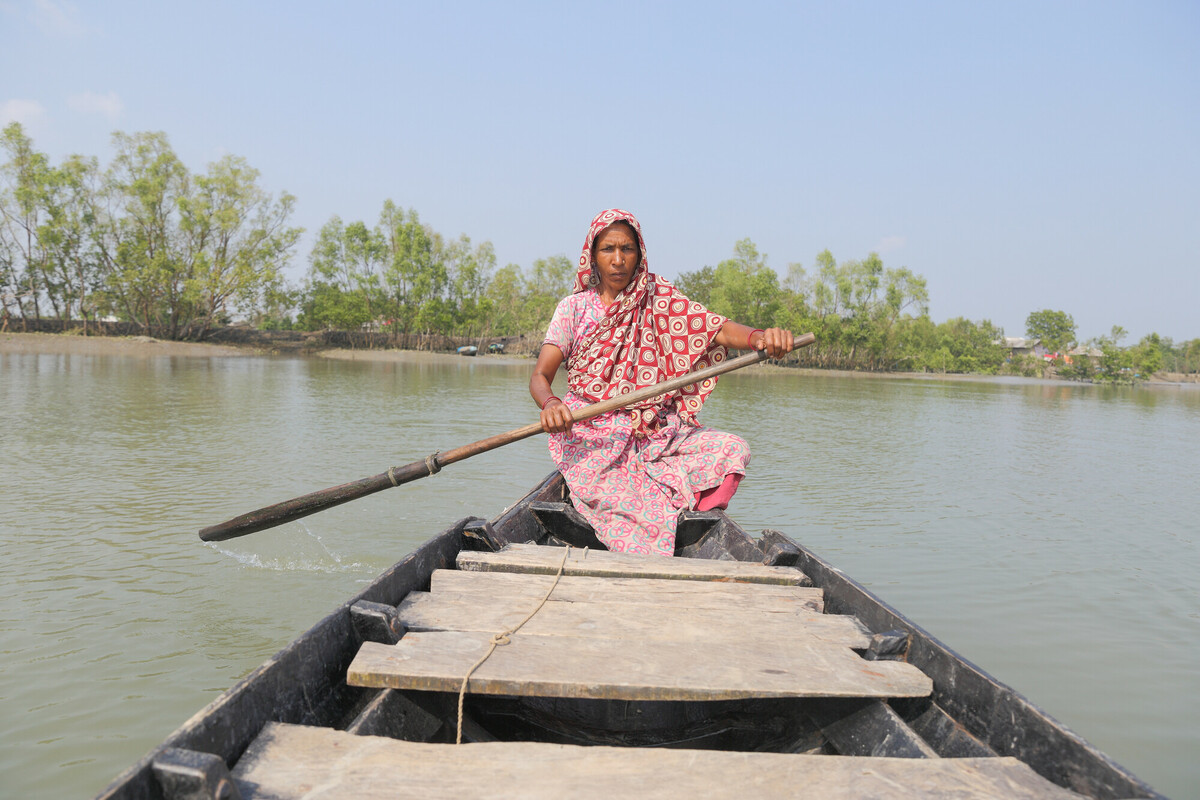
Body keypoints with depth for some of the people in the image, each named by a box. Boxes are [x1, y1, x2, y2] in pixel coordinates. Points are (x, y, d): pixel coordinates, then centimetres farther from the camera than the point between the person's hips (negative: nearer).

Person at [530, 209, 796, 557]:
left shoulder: (660, 301, 8)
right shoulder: (574, 308, 6)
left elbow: (717, 329, -7)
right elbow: (540, 376, -2)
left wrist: (760, 336, -30)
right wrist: (550, 404, -27)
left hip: (657, 434, 3)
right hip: (593, 441, -2)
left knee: (732, 448, -20)